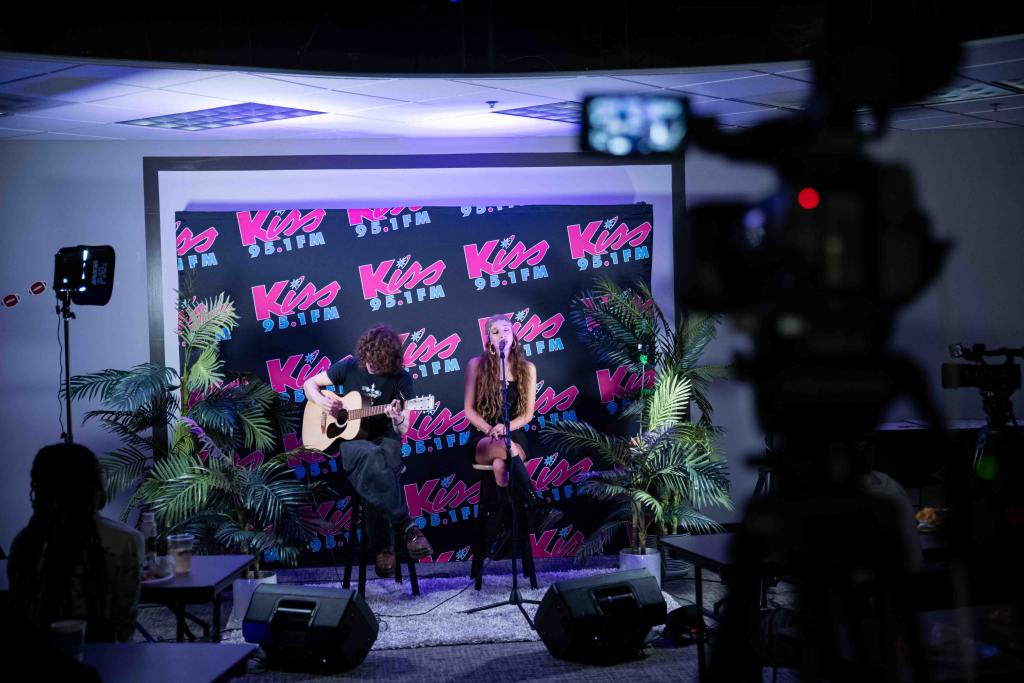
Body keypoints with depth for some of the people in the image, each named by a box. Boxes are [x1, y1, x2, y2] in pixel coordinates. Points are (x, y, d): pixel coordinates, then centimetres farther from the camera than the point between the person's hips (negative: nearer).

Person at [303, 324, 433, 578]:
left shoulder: (401, 378, -2)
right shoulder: (349, 367, -1)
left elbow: (403, 429, -2)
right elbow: (310, 384, 11)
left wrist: (398, 418, -26)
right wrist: (322, 401, -10)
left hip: (384, 438, 0)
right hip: (349, 439, 0)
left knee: (372, 475, -37)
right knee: (373, 457, -38)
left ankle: (382, 548, -28)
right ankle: (406, 525, -33)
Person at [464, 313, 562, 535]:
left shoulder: (527, 369, 6)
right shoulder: (477, 365, 3)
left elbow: (527, 413, 6)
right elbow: (469, 410, 3)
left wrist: (505, 428, -14)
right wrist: (490, 430, -14)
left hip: (514, 434, 1)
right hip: (482, 437, -1)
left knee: (500, 464, -37)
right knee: (505, 448, -38)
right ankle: (537, 509, -47)